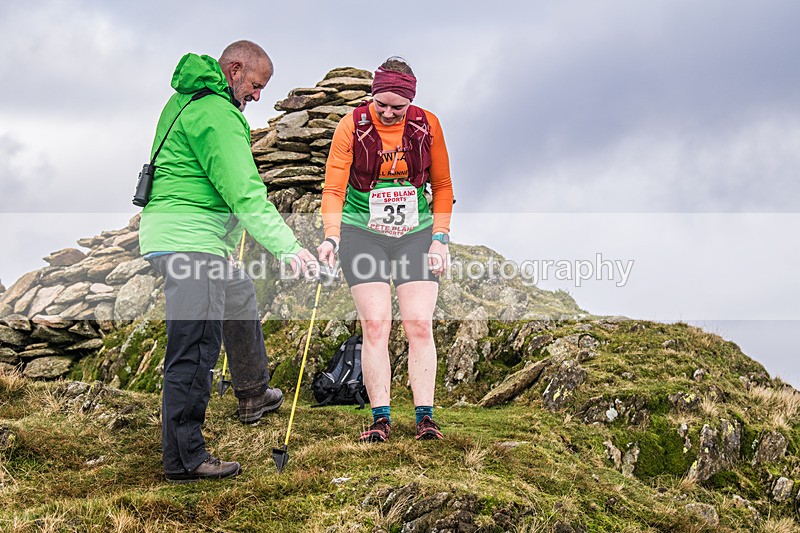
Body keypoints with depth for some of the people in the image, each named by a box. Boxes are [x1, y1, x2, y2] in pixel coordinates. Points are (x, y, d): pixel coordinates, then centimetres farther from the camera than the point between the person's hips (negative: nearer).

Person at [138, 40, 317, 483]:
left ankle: (253, 395, 44)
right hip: (188, 241, -11)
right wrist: (287, 246, -26)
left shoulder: (185, 100, 17)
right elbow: (245, 192, -24)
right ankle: (183, 459, -8)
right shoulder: (216, 114, -16)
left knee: (240, 295, 29)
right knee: (194, 350, -11)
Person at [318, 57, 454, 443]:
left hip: (416, 236, 2)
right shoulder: (352, 126, -8)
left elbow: (442, 186, 7)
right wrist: (331, 237, -23)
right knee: (375, 325, -7)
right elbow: (334, 188, -9)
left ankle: (425, 416, 0)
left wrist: (440, 237, -2)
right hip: (363, 234, -1)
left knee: (420, 325, -5)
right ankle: (380, 417, -2)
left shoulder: (428, 126, -2)